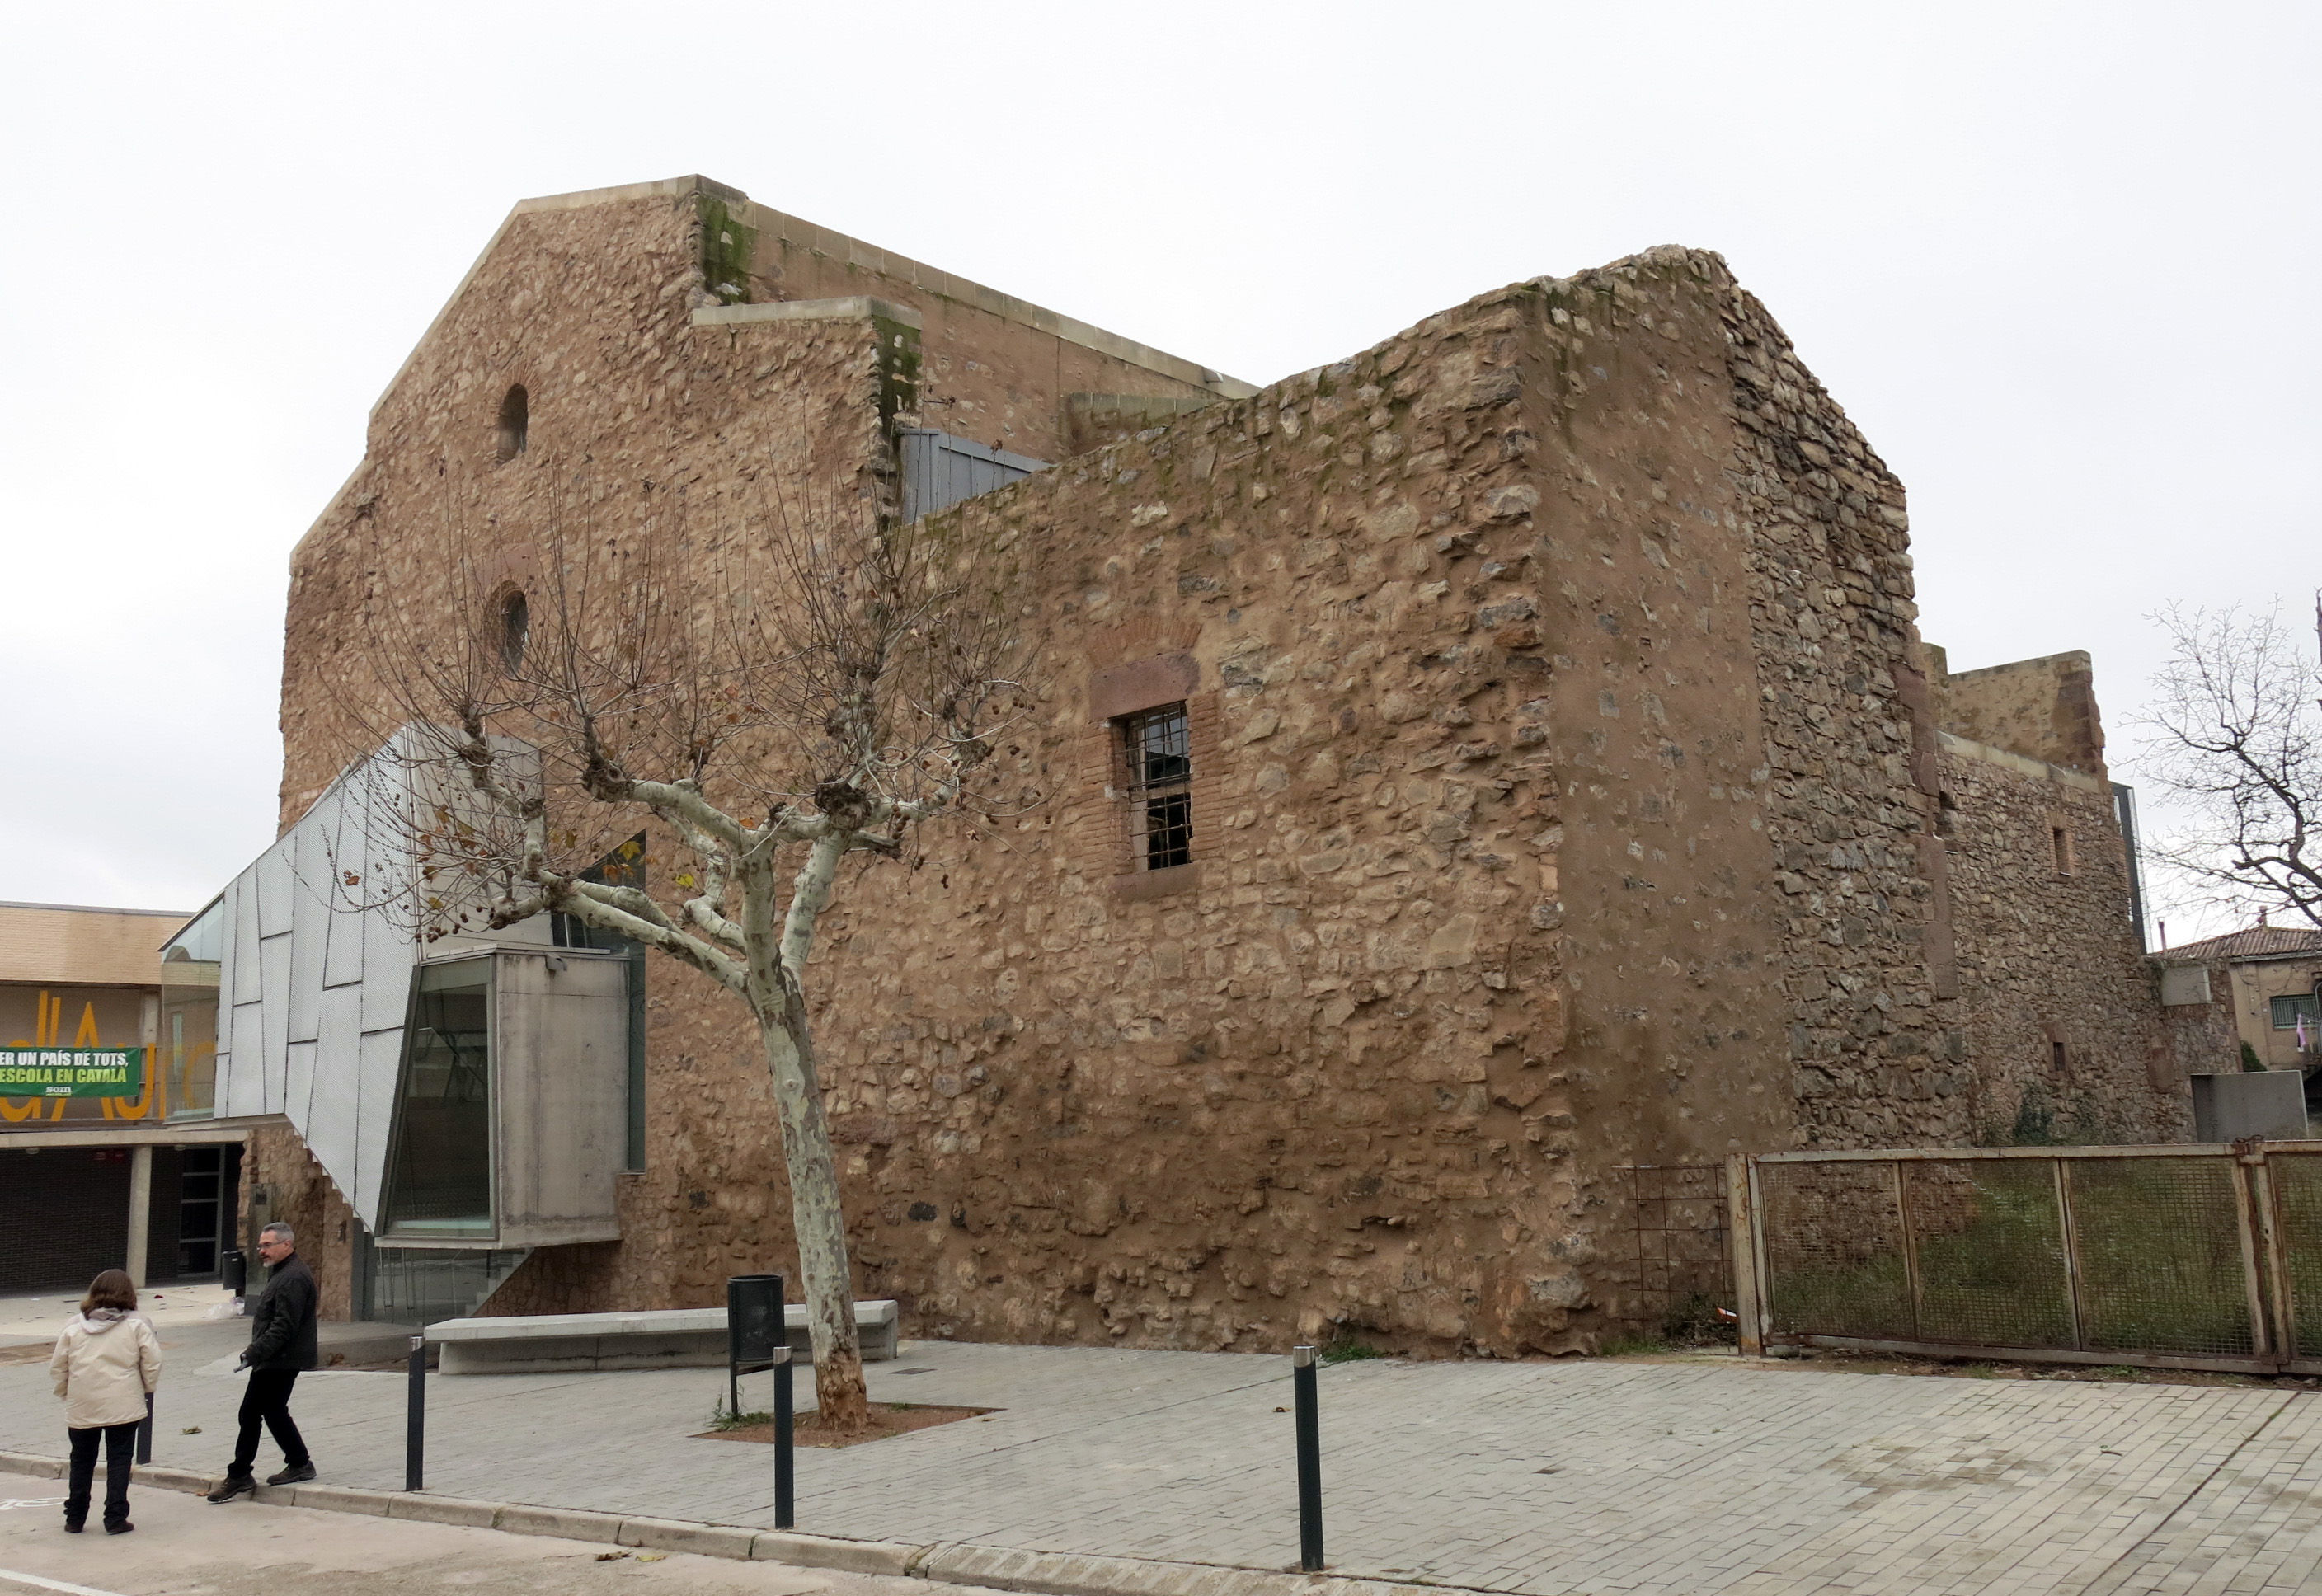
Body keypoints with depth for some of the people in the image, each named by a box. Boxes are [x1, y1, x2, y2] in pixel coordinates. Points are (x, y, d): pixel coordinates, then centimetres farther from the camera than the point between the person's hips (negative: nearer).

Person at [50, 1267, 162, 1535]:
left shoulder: (74, 1327, 3)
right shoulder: (136, 1325, -4)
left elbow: (57, 1368, 6)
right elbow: (152, 1363, -6)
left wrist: (66, 1393, 21)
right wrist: (147, 1389, 11)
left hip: (81, 1409, 3)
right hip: (123, 1408, -2)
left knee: (81, 1462, 15)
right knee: (119, 1461, 4)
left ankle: (75, 1518, 23)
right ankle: (115, 1518, 3)